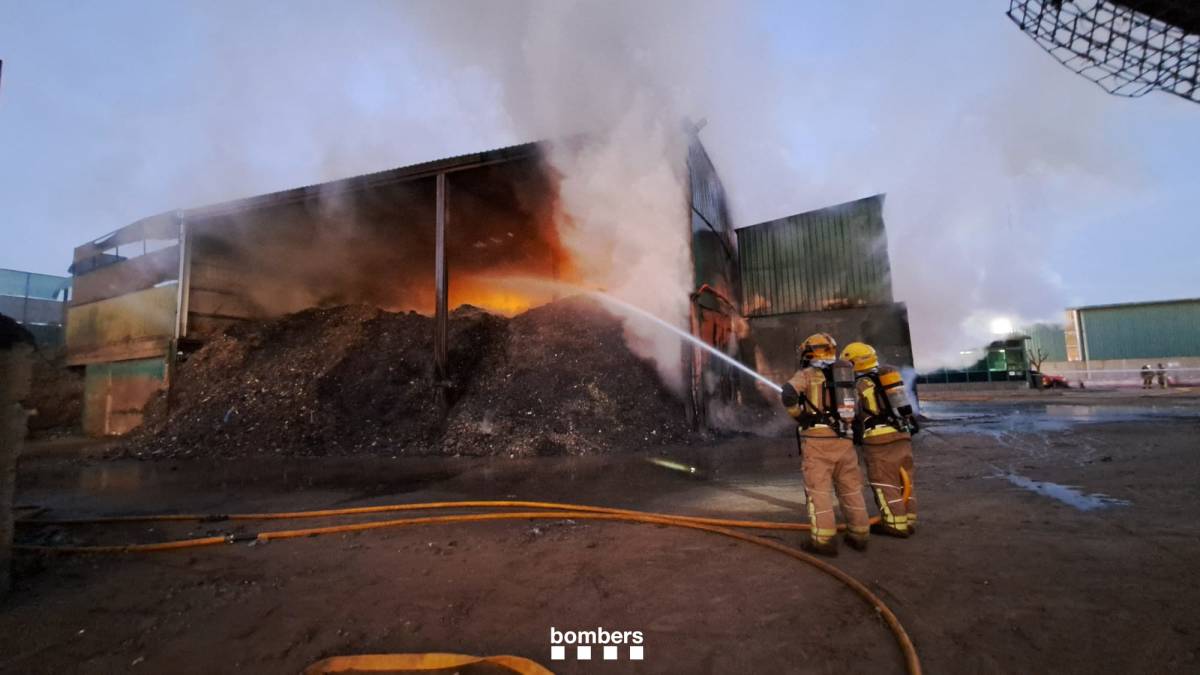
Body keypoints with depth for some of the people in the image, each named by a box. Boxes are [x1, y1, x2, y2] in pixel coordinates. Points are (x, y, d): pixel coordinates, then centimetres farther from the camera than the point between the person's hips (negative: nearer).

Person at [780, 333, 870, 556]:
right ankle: (859, 535, 20)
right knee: (851, 488, 14)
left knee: (818, 489, -3)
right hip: (843, 439, 6)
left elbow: (788, 394, -19)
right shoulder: (845, 375, 19)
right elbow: (856, 408, 24)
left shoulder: (807, 374, -1)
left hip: (817, 438, -6)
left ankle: (824, 540, -4)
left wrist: (798, 416, -5)